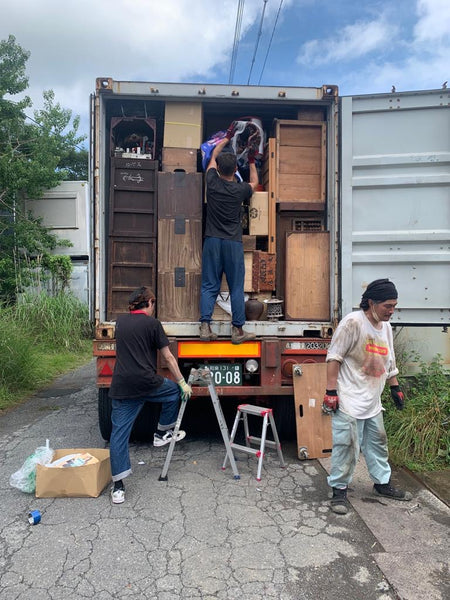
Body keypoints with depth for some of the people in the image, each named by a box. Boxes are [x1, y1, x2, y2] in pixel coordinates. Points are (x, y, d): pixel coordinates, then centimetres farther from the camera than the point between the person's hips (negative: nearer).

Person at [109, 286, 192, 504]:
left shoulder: (120, 321, 13)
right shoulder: (152, 323, -2)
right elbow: (168, 357, 0)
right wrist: (183, 383, 8)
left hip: (121, 386, 4)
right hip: (146, 383, -4)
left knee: (119, 432, 7)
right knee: (174, 390, 24)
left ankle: (118, 486, 6)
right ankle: (162, 433, 33)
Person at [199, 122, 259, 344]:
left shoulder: (212, 182, 1)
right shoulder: (240, 189, -2)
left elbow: (213, 156, 22)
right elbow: (254, 182, 24)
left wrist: (227, 137, 34)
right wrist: (251, 160, 35)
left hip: (212, 240, 2)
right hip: (233, 243, -2)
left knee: (209, 286, 5)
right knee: (236, 287, 3)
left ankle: (205, 326, -1)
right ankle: (238, 330, 7)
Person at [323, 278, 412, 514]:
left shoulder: (385, 326, 9)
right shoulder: (353, 322, -17)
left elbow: (389, 360, 21)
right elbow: (334, 357, -17)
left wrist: (395, 387, 22)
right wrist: (331, 391, -19)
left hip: (373, 401, 8)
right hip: (349, 400, -8)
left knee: (377, 443, 20)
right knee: (346, 446, -2)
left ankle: (382, 483, 38)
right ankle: (339, 490, 14)